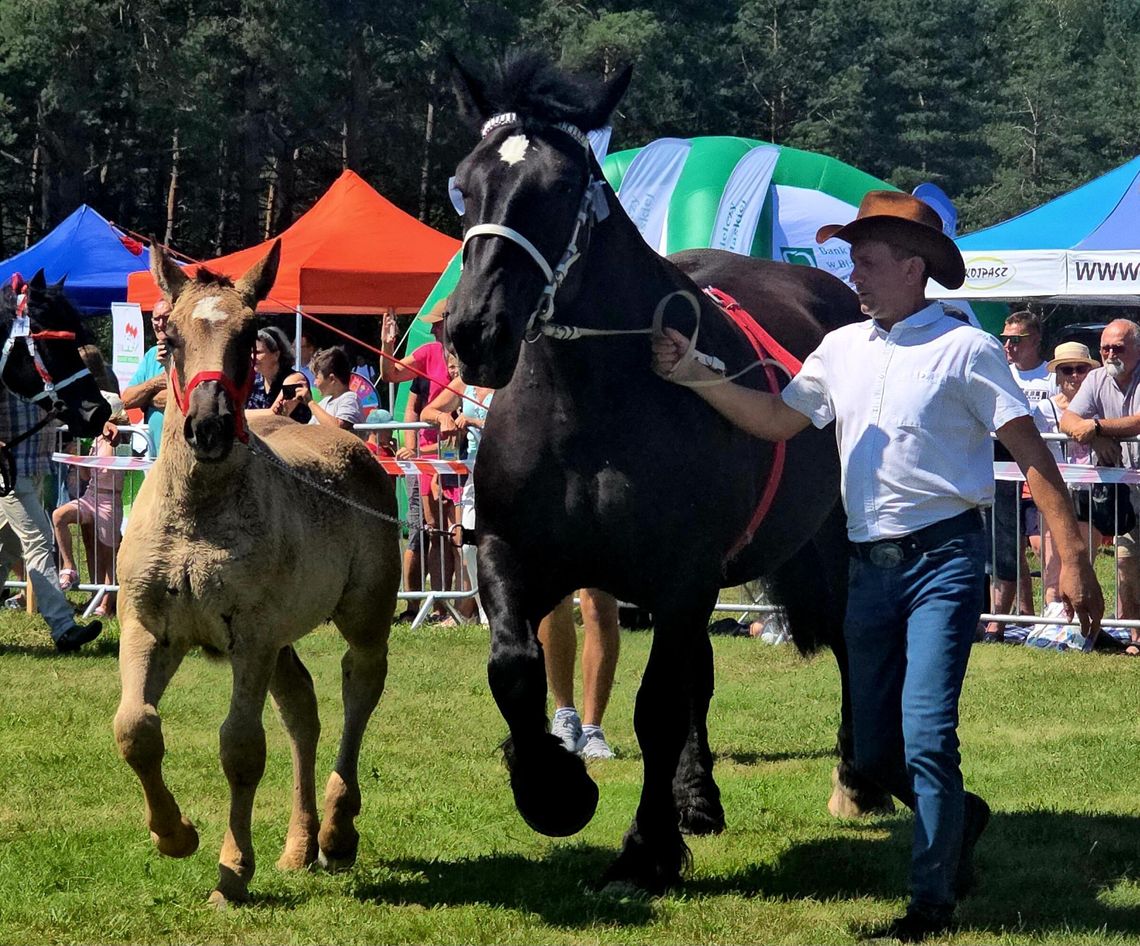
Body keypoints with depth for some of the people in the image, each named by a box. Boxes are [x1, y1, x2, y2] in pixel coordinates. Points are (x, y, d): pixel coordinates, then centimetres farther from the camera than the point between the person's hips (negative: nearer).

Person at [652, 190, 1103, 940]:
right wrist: (698, 376, 3)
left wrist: (1073, 559, -16)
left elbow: (1032, 454, -9)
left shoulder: (965, 349, -7)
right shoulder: (843, 349, 11)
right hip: (872, 564, 6)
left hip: (943, 559, -6)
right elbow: (778, 421, 17)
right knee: (874, 752, 8)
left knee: (926, 733, -13)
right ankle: (959, 818, 35)